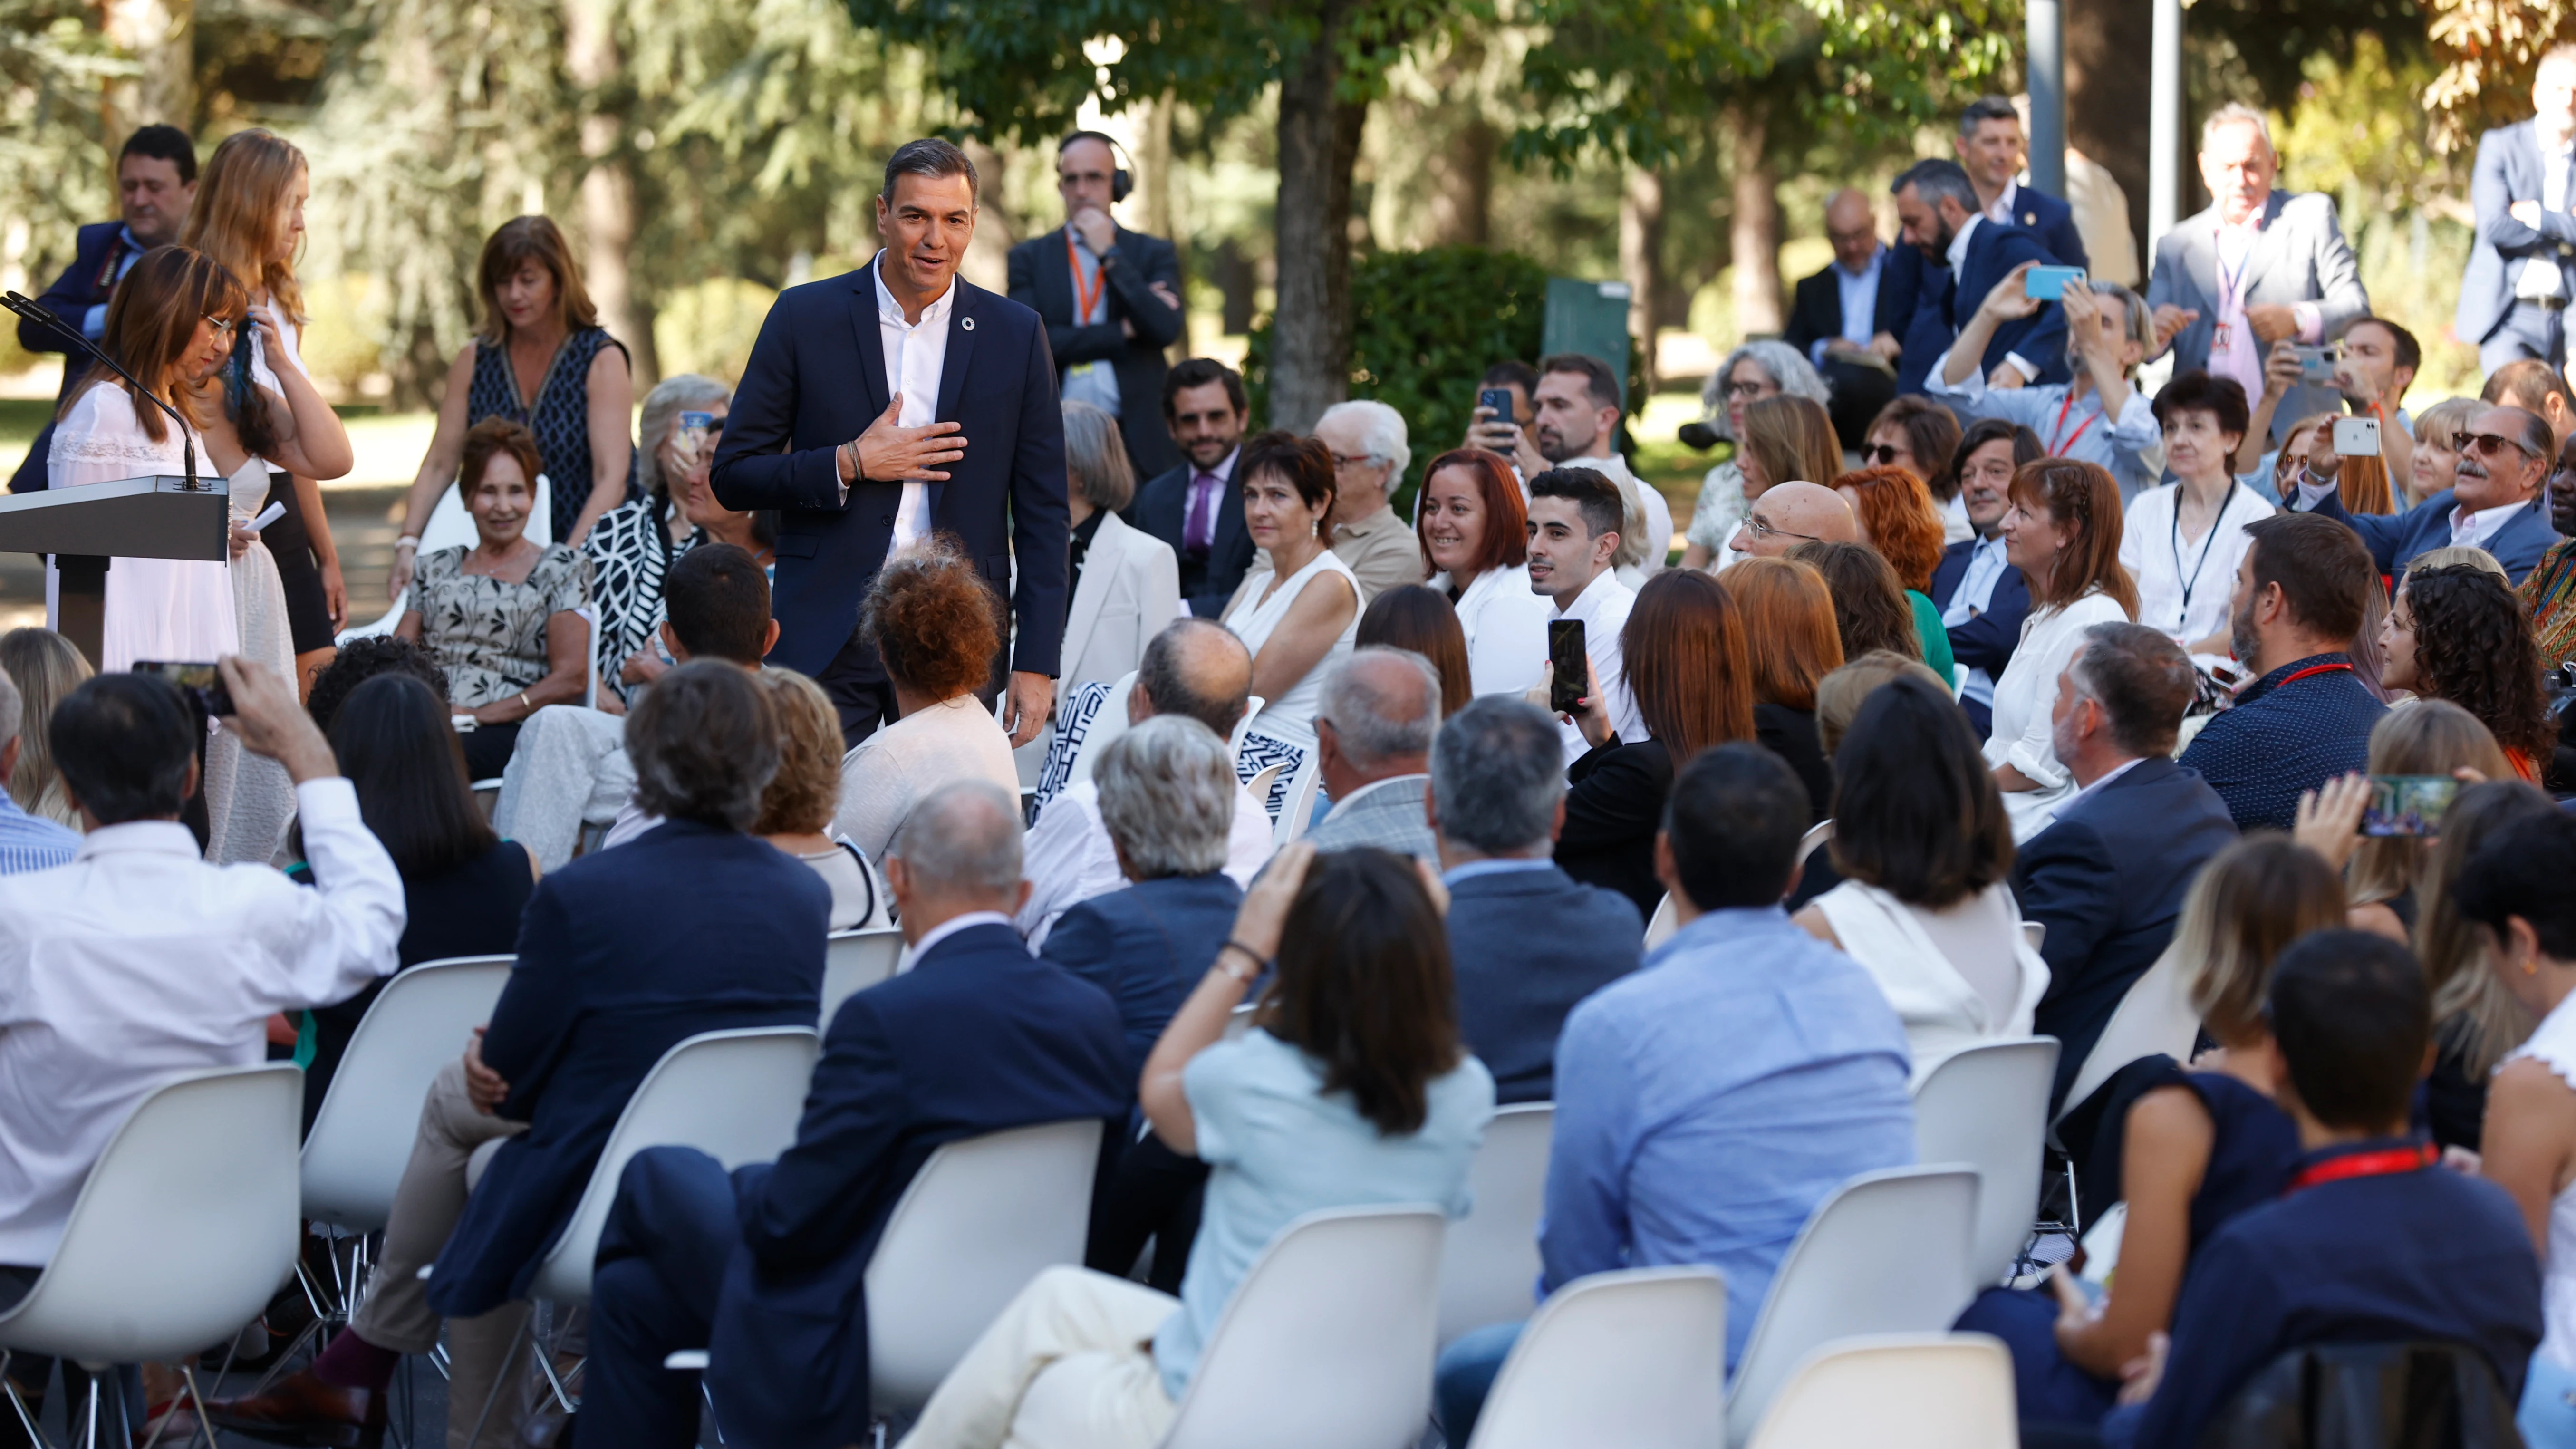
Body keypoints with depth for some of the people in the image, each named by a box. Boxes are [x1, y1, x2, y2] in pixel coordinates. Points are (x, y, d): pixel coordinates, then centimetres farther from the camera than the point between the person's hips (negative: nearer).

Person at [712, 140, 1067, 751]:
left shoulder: (1016, 335, 5)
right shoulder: (806, 317, 3)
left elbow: (1042, 516, 7)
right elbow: (732, 475, 4)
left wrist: (1037, 663, 1)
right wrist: (850, 465, -11)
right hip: (828, 633, -1)